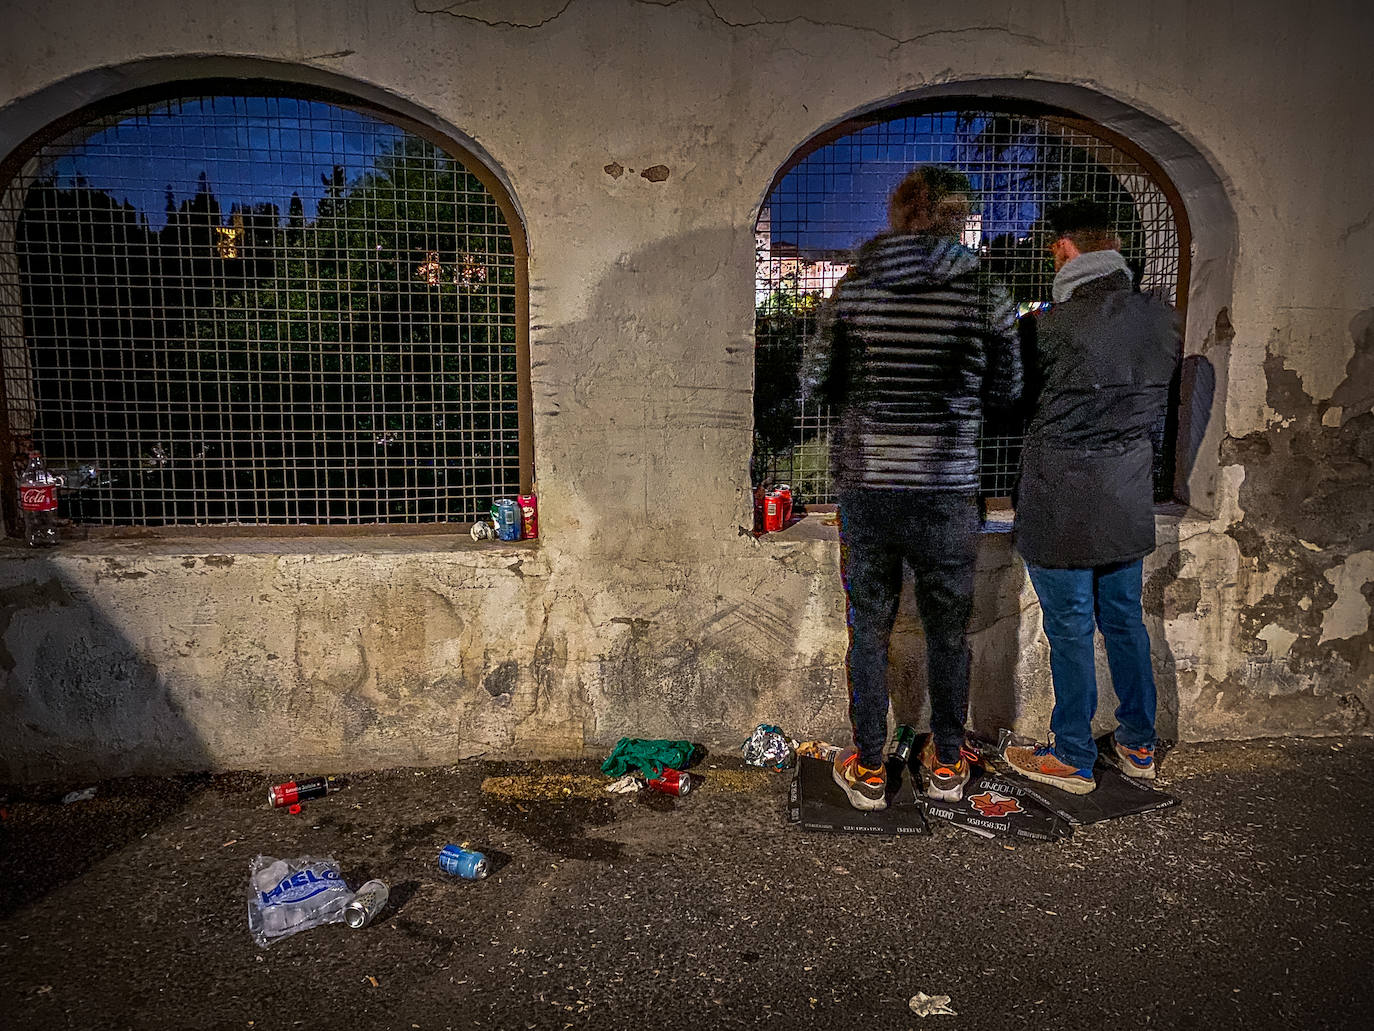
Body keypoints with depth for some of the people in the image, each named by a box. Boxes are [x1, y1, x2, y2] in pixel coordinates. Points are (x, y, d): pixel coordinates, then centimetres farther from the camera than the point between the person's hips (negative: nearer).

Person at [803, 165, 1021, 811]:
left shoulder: (854, 288, -3)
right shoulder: (986, 296, -4)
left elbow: (814, 384, 3)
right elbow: (1008, 390, 6)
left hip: (865, 486, 0)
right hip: (947, 491, 0)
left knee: (869, 631, 13)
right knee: (947, 632, 16)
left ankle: (868, 771, 24)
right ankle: (946, 765, 31)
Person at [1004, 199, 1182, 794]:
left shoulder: (1053, 325, -18)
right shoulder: (1162, 317, 2)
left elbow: (1014, 400, -4)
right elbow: (1158, 400, 13)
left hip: (1062, 505, -6)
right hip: (1129, 501, 6)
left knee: (1070, 629, 5)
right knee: (1124, 619, 18)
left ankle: (1072, 759, 19)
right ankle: (1139, 745, 32)